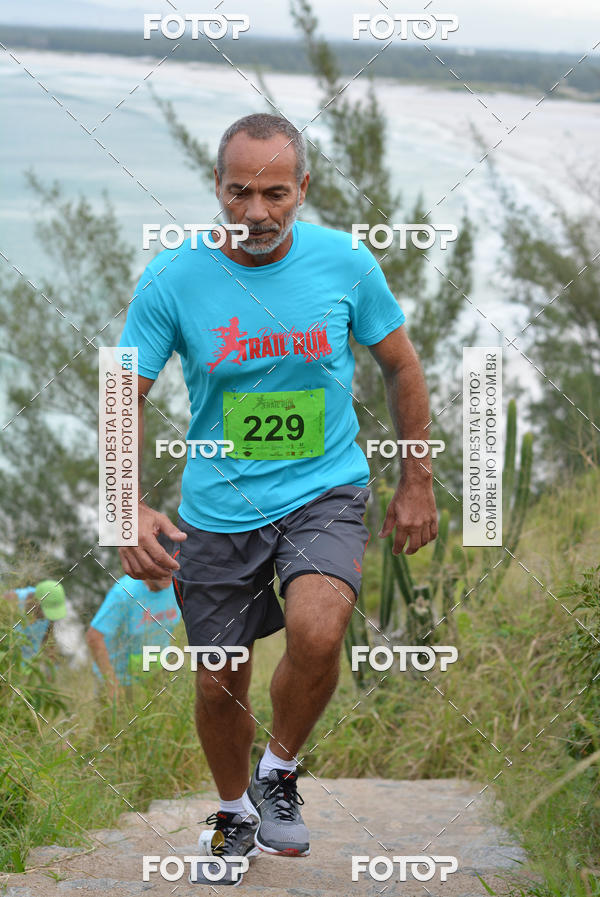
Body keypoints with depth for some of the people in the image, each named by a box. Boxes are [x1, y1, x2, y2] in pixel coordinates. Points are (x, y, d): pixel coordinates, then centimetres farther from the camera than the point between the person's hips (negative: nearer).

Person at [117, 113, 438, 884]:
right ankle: (236, 815, 37)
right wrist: (130, 508, -21)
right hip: (217, 504, 1)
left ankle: (280, 771, 2)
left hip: (325, 489, -1)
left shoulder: (346, 262, -8)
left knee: (316, 633, -27)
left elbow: (401, 367, 6)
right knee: (219, 686, 7)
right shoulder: (172, 278, -11)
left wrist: (416, 484, 8)